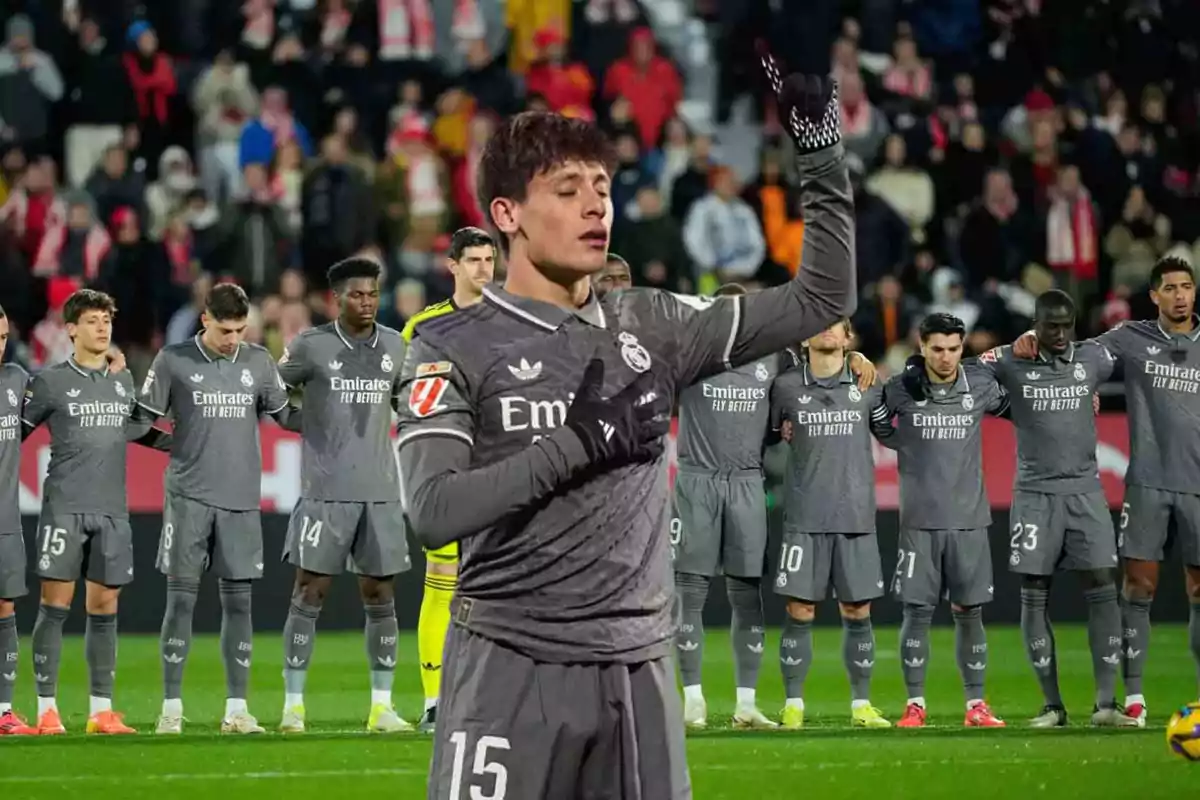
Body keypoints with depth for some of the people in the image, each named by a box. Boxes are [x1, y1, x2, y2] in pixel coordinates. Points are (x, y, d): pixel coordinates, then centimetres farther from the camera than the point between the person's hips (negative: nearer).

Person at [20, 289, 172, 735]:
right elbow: (16, 431, 4)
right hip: (64, 509, -4)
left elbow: (136, 430, 26)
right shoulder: (50, 382, -1)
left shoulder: (122, 381, 13)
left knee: (104, 607, 5)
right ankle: (47, 710, -2)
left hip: (112, 511, 4)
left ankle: (101, 711, 9)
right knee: (55, 604, -5)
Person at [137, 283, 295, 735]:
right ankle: (171, 707, 0)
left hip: (242, 498, 3)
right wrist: (178, 443, -5)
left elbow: (283, 413, 17)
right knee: (181, 598, -4)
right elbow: (143, 420, 5)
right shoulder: (173, 361, 0)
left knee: (238, 600, 3)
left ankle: (236, 708, 7)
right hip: (188, 495, -3)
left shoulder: (259, 362, 9)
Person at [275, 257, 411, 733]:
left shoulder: (394, 346, 9)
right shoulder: (311, 346, -2)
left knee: (379, 595, 5)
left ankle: (381, 706, 10)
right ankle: (293, 705, 1)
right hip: (325, 492, -4)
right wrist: (311, 423, 3)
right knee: (309, 593, -4)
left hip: (380, 492, 4)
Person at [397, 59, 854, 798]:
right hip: (511, 673, -4)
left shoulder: (650, 327, 11)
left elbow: (820, 303, 14)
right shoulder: (456, 346, -1)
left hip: (636, 673, 4)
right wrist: (579, 442, -15)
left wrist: (822, 159, 5)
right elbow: (434, 512, -14)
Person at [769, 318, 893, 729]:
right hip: (804, 518, -1)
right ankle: (793, 705, 4)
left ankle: (861, 705, 12)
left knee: (857, 611, 4)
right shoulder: (785, 386, 3)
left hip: (856, 516, 1)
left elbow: (889, 433, 15)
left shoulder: (868, 385, 6)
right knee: (800, 611, -3)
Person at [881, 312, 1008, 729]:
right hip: (920, 519, -1)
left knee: (969, 611, 4)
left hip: (969, 518, 1)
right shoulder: (900, 389, -3)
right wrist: (908, 444, -4)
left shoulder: (981, 385, 1)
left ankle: (976, 704, 10)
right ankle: (915, 703, 6)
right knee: (917, 611, -2)